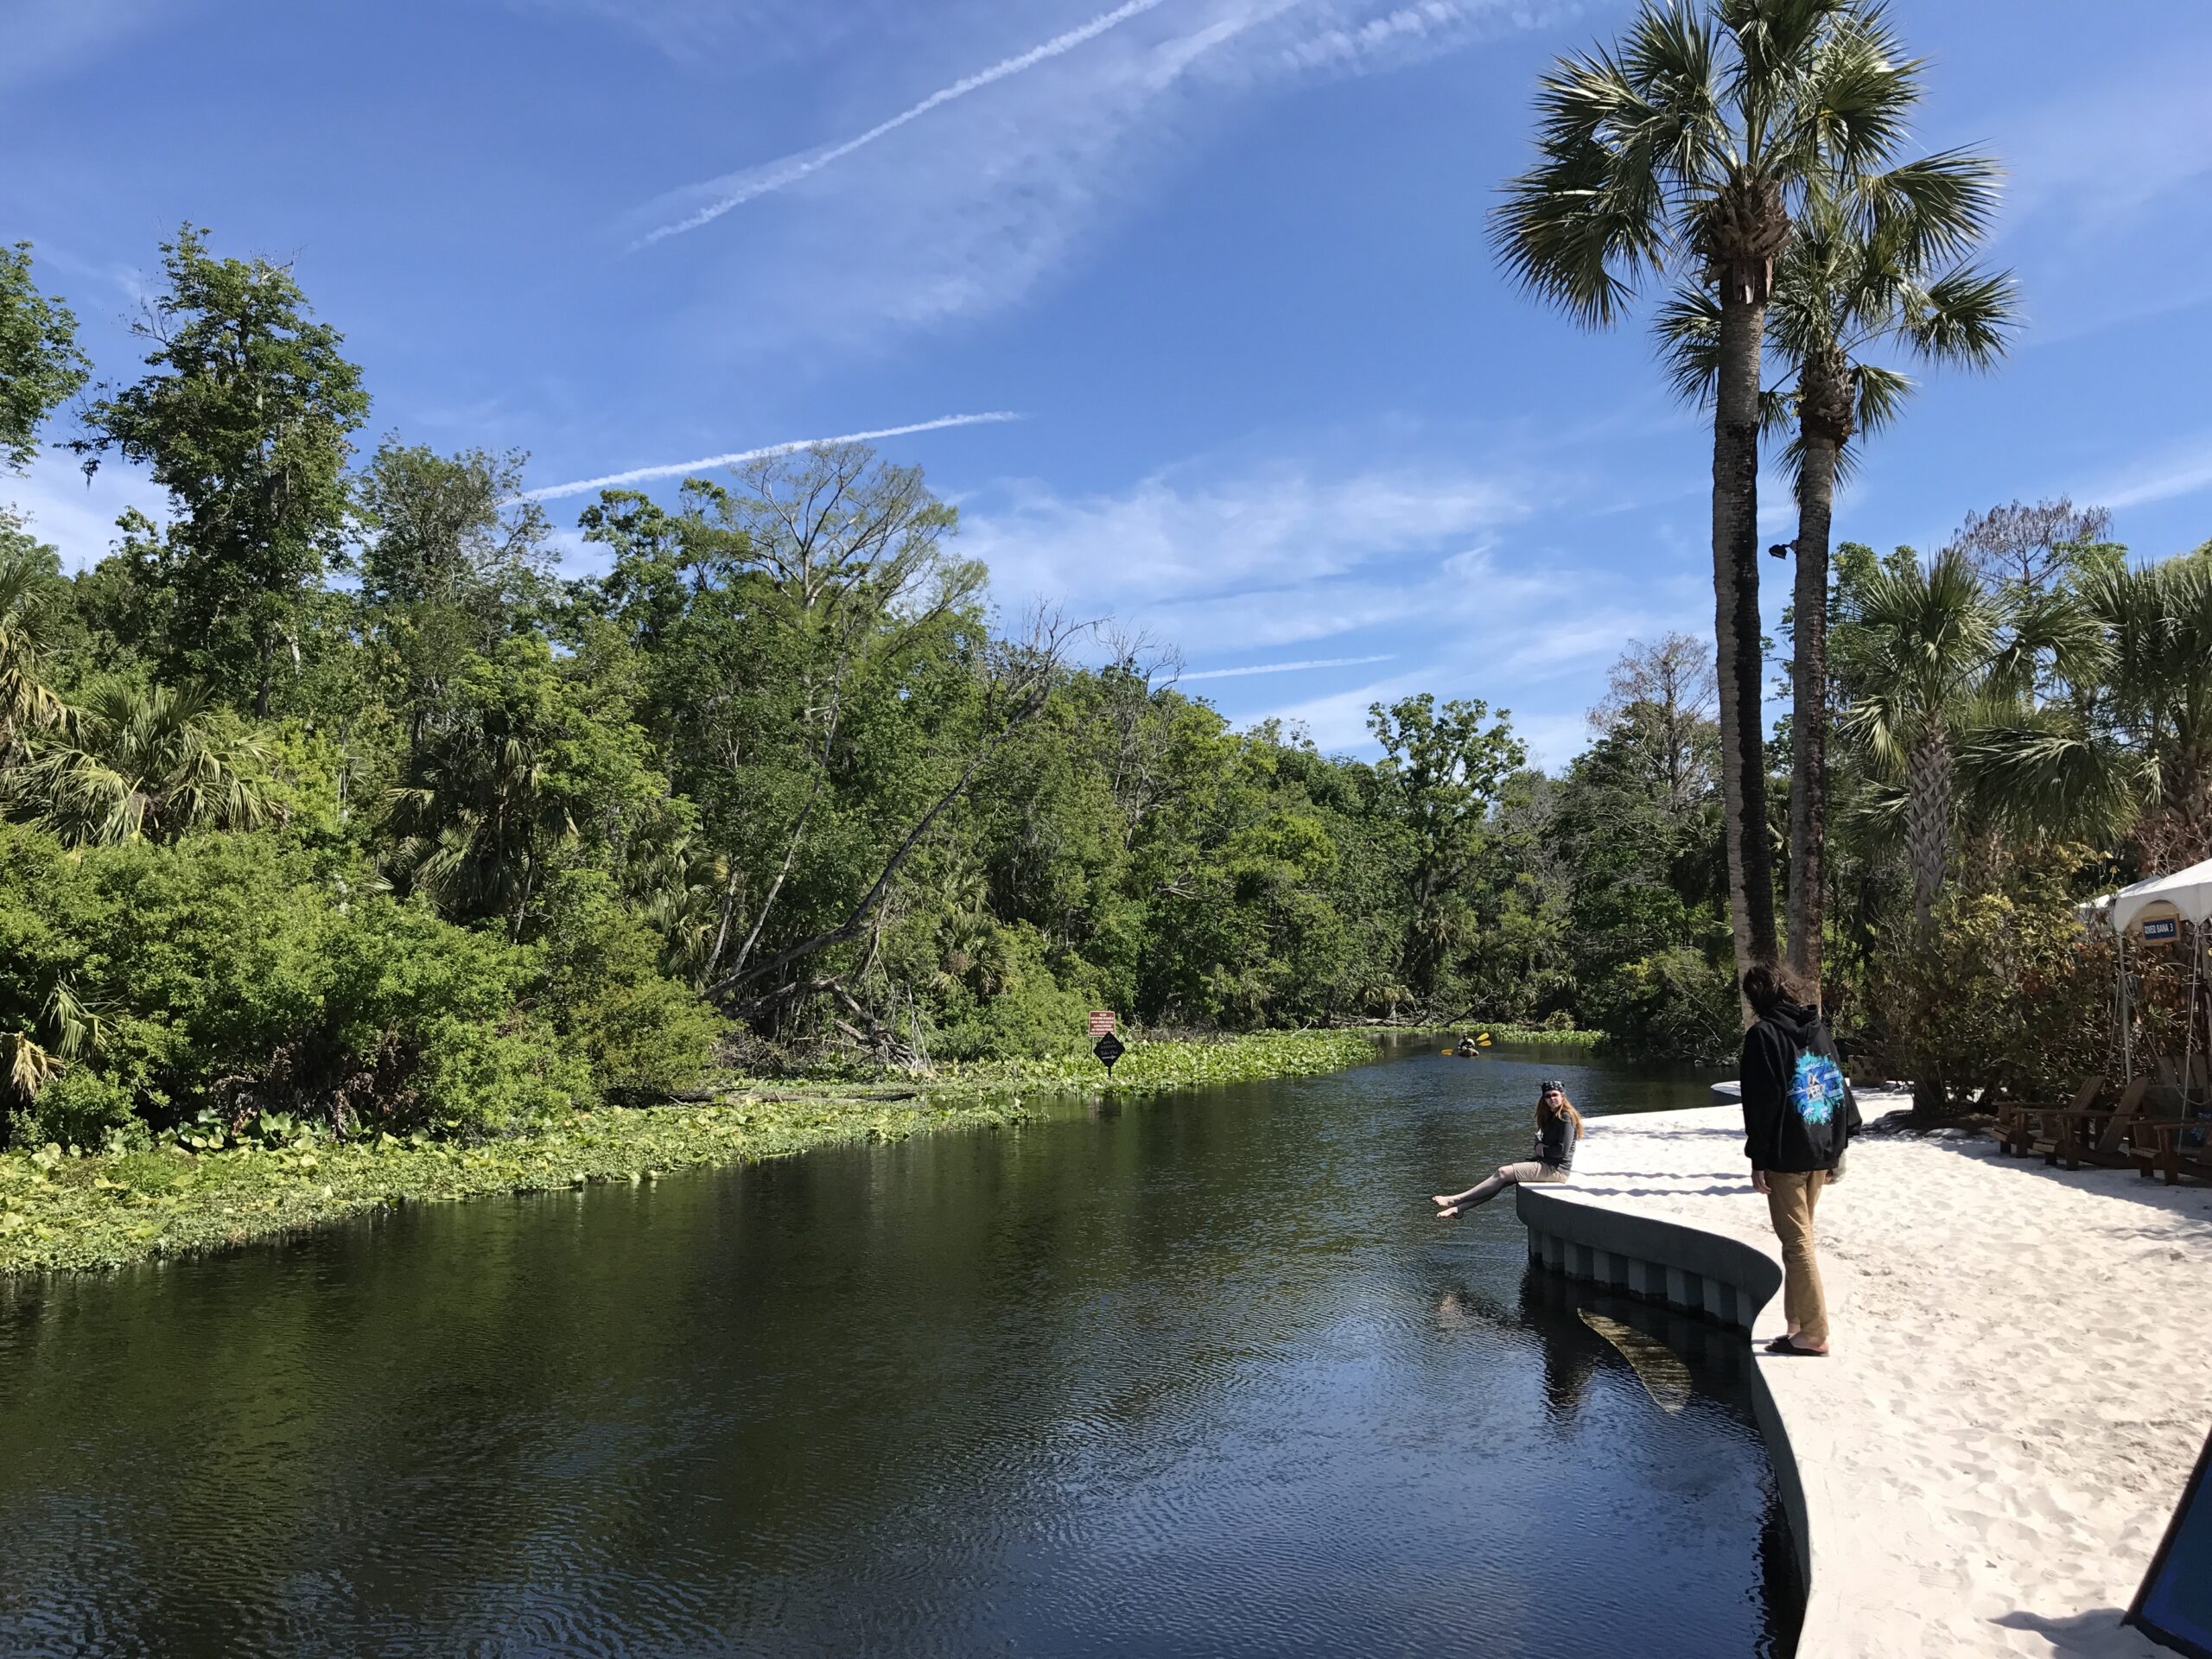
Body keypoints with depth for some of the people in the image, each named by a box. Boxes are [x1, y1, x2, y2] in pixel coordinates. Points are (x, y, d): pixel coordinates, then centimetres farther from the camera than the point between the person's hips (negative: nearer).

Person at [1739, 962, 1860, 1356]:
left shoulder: (1764, 1035, -12)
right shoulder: (1819, 1029, 9)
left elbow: (1761, 1102, -15)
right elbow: (1839, 1086, 13)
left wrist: (1757, 1160, -10)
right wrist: (1839, 1145, 17)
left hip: (1786, 1155, -7)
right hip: (1822, 1151, 7)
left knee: (1797, 1242, -1)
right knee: (1802, 1237, 16)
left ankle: (1813, 1334, 2)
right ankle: (1800, 1324, 21)